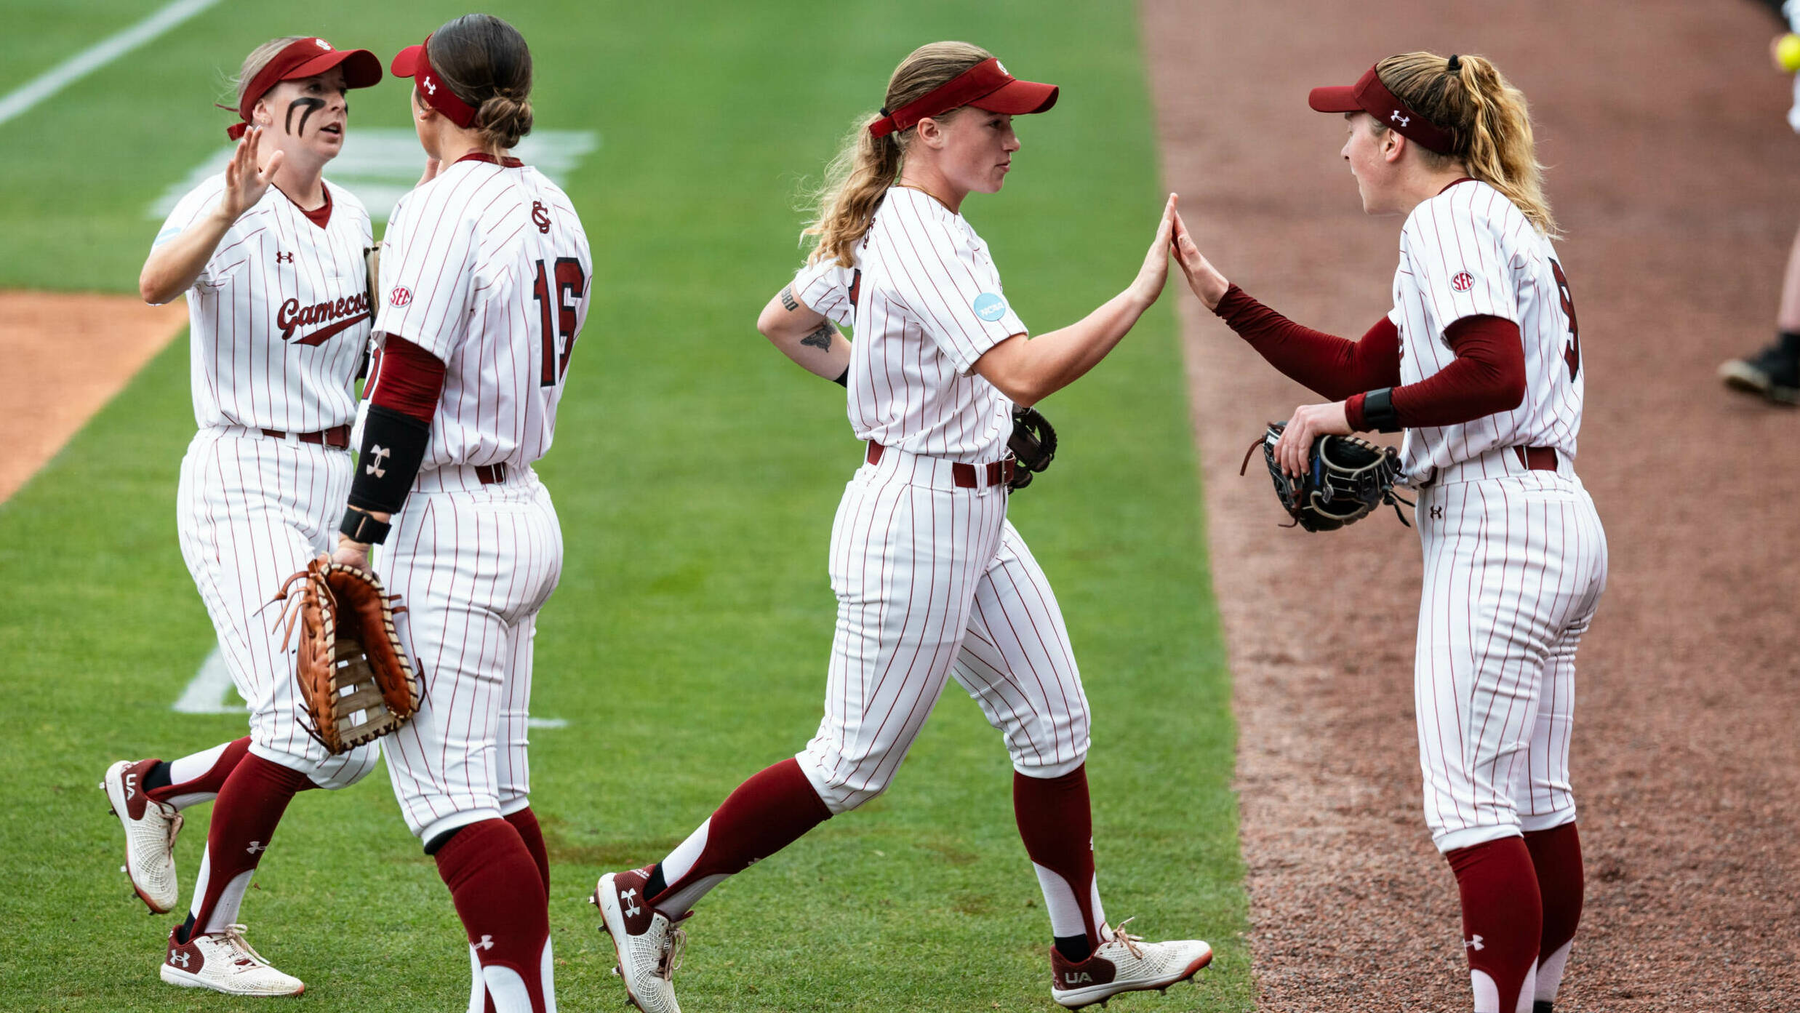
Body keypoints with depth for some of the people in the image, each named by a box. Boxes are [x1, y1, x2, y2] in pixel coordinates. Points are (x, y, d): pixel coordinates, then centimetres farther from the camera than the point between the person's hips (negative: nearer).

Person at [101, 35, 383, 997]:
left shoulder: (352, 219, 10)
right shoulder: (227, 208, -14)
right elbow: (157, 283, -38)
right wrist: (229, 212, -53)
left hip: (335, 484, 8)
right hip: (243, 484, -8)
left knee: (347, 748, 7)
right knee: (305, 724, -15)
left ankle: (155, 786, 29)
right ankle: (202, 942, -1)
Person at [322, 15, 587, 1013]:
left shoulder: (442, 211, -15)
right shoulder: (551, 209, 11)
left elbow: (406, 392, -18)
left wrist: (356, 539, -16)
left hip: (447, 527, -9)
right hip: (527, 512, 9)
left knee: (453, 801, -9)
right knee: (496, 792, 14)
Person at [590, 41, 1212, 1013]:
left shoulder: (890, 227, 8)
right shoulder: (920, 245, -23)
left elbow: (783, 321, 20)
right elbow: (1023, 372, -35)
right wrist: (1144, 290, -34)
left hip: (976, 517, 10)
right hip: (914, 520, -10)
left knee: (1053, 723, 12)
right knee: (854, 764, -1)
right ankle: (652, 897, 10)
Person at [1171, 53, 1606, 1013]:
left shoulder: (1451, 217, -9)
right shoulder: (1502, 220, 22)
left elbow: (1495, 376, -24)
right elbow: (1361, 369, 24)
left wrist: (1344, 414, -18)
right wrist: (1220, 295, 20)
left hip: (1494, 528, -10)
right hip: (1557, 526, 10)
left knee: (1469, 803, -11)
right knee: (1536, 799, 15)